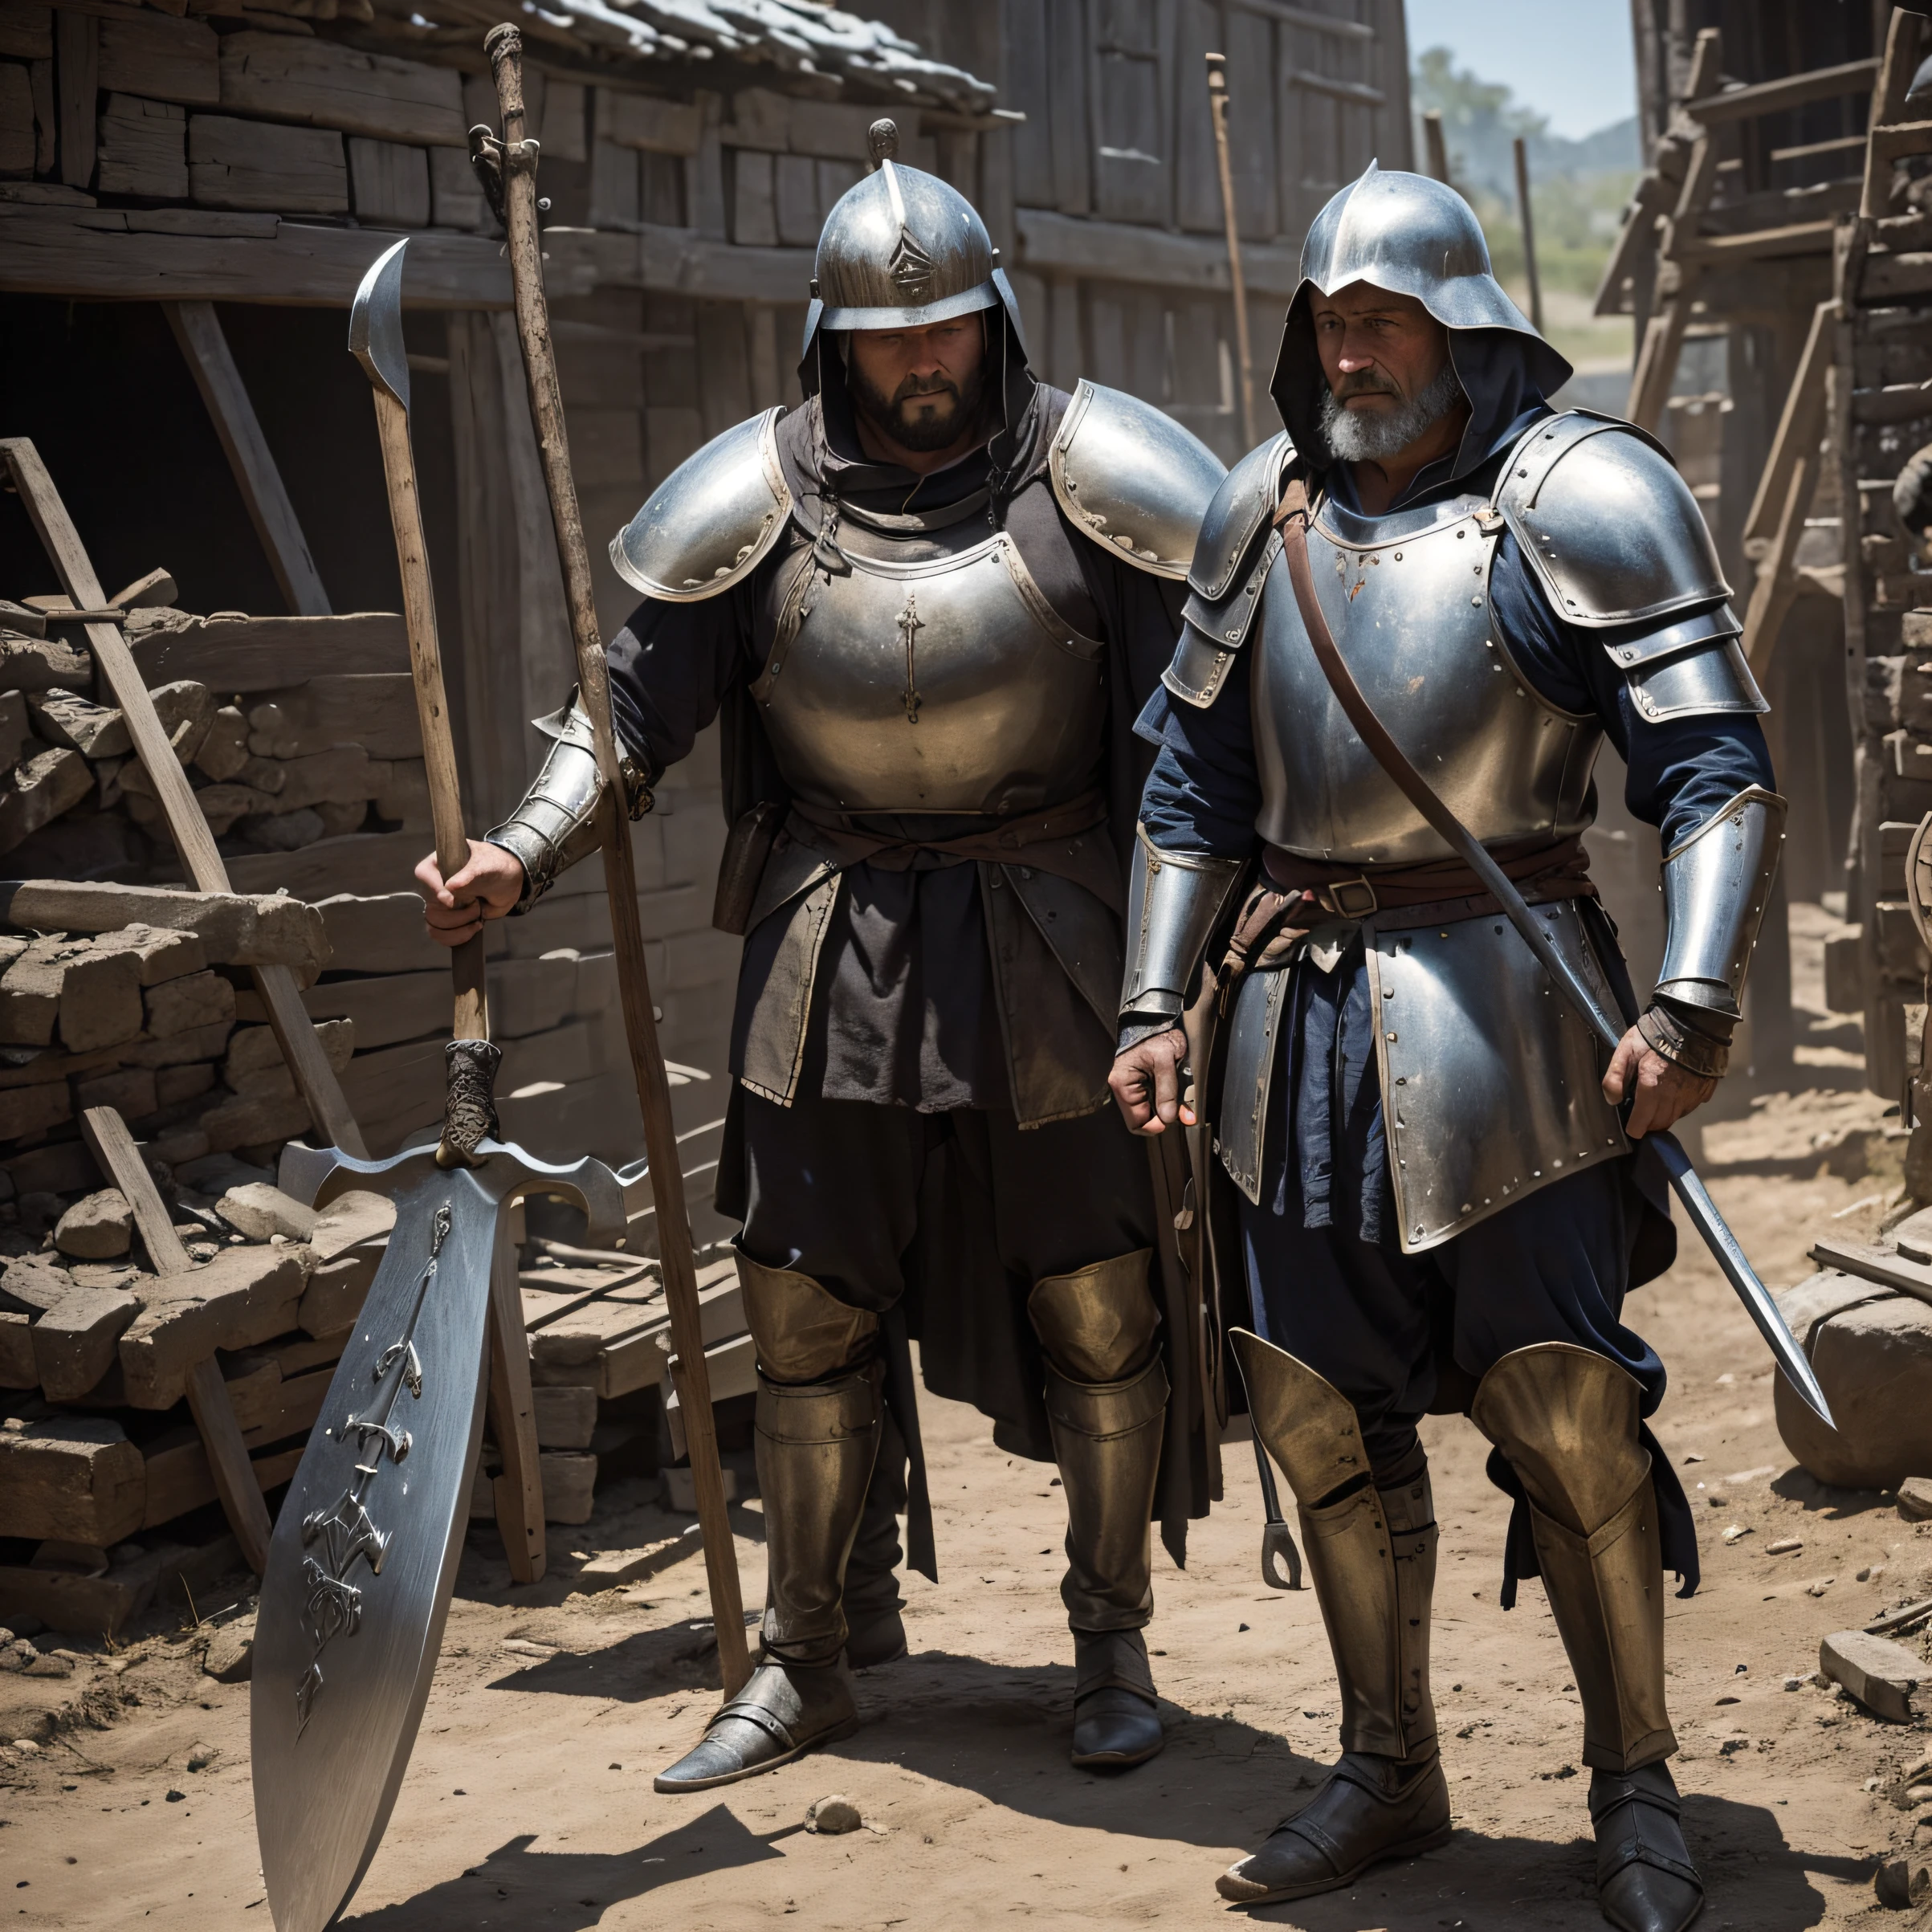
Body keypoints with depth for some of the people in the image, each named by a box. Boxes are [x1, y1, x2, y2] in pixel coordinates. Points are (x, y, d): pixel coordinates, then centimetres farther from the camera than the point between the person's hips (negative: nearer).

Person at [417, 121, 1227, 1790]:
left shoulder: (1084, 478, -7)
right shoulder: (759, 498, -2)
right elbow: (635, 708, 0)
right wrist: (520, 859, -15)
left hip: (1049, 949, -1)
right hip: (833, 952, 2)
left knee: (1098, 1304, 6)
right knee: (808, 1311, 7)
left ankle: (1114, 1641, 26)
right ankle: (812, 1661, 24)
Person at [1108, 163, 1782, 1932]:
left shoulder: (1579, 495, -8)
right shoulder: (1267, 507, 9)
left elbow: (1719, 771, -11)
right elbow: (1195, 778, 17)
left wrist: (1695, 1003, -23)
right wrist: (1159, 1005, 10)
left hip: (1493, 998, -5)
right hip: (1301, 1008, 6)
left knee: (1566, 1414, -2)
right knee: (1322, 1407, 10)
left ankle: (1635, 1789, 16)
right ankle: (1390, 1774, 26)